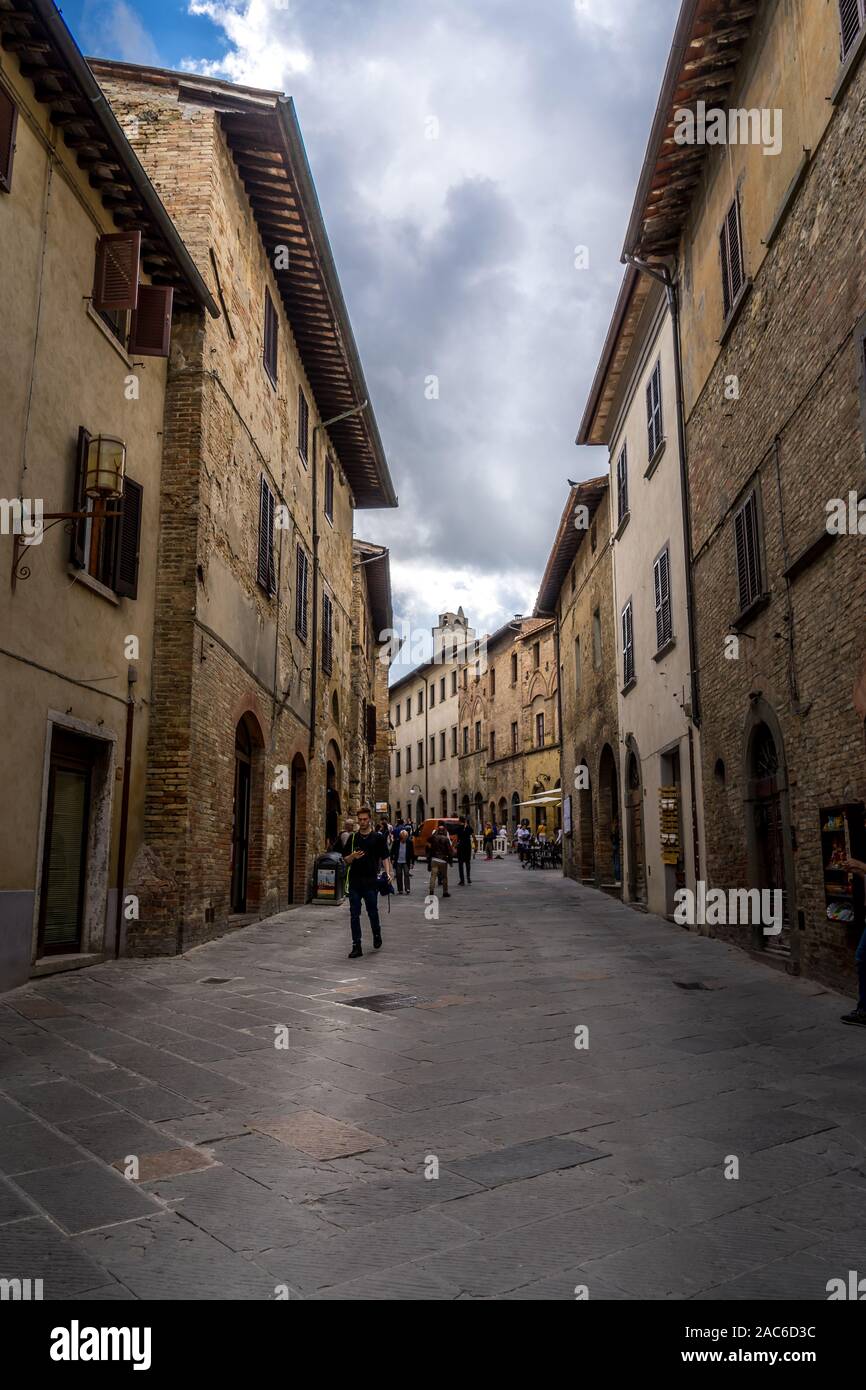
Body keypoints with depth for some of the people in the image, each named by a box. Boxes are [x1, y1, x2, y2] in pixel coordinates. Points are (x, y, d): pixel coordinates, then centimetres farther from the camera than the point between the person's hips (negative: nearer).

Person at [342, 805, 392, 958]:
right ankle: (356, 946, 6)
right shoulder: (353, 838, 9)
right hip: (354, 881, 2)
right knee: (354, 914, 1)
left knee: (372, 911, 4)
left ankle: (377, 935, 31)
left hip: (371, 881, -2)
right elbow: (346, 860, 10)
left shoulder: (378, 837, 2)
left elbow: (385, 858, 2)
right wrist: (353, 857, -12)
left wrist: (387, 873, -13)